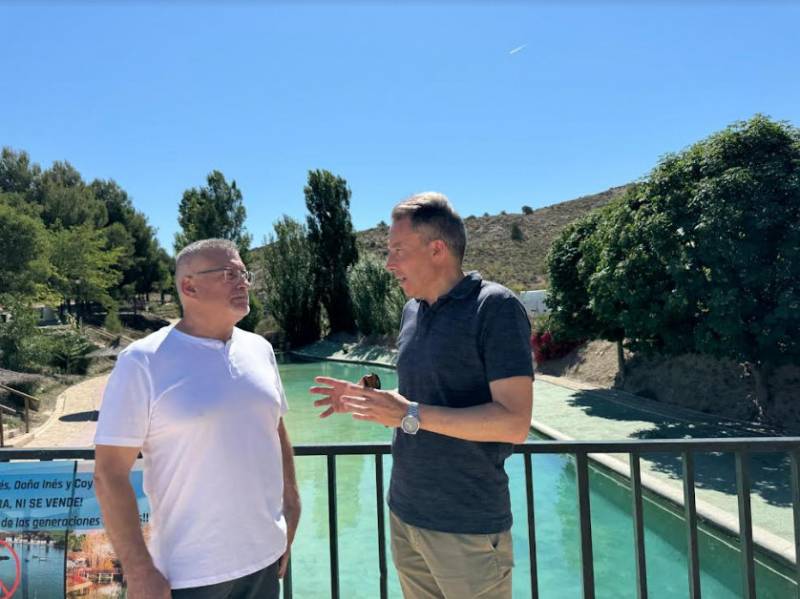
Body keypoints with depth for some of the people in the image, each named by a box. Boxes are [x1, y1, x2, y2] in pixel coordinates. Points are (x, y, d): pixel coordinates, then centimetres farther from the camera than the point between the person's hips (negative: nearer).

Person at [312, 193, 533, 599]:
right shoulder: (413, 310, 7)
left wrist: (411, 415, -23)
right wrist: (364, 399, 1)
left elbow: (514, 423, -21)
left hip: (467, 525, -7)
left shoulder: (495, 308, -16)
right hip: (405, 513, 7)